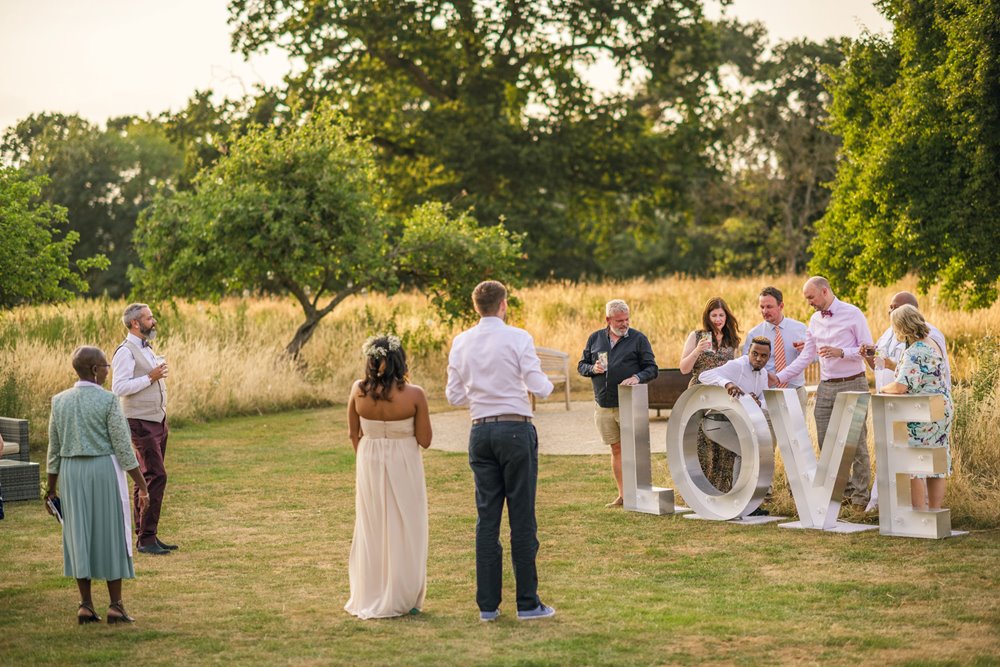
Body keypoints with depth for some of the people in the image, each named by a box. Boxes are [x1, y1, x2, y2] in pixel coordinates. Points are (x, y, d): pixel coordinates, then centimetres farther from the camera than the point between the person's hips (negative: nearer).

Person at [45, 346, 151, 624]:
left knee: (79, 535, 10)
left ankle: (86, 605, 11)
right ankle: (115, 605, 6)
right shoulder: (108, 400, -10)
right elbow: (123, 447, -10)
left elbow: (53, 448, 8)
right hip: (105, 469, -4)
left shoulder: (60, 401, 4)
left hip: (71, 472, 4)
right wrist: (141, 485, -5)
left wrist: (51, 488, 16)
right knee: (110, 535, 4)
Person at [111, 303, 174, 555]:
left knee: (147, 478, 10)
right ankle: (146, 539, -11)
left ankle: (146, 535, 14)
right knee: (156, 476, -13)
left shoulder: (146, 349, 17)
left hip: (158, 421, 9)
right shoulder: (126, 352, -13)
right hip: (141, 423, -9)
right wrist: (150, 377, -20)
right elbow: (119, 387, -21)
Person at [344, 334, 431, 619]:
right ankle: (401, 600, 15)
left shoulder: (358, 391, -8)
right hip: (404, 467, -3)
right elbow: (424, 440, -10)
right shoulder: (414, 395, -16)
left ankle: (368, 599, 23)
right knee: (403, 532, 10)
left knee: (371, 531, 16)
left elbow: (354, 434, 5)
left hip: (369, 467, 3)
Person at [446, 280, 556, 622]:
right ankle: (527, 603, 3)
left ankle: (487, 604, 9)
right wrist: (548, 384, 13)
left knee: (487, 518, 8)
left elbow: (454, 396, 8)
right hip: (516, 430, -4)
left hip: (481, 432, 4)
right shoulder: (518, 338, -7)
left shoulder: (461, 343, 6)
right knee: (522, 517, 0)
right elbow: (539, 388, -10)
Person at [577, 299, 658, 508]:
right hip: (603, 406, 4)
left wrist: (637, 377, -20)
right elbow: (581, 365, 15)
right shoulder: (595, 339, 10)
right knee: (616, 449, 9)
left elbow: (652, 368, 0)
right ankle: (623, 495, 15)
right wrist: (593, 369, -7)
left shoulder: (638, 339, 0)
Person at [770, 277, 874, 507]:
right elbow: (806, 357, 10)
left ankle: (859, 495, 5)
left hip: (852, 384, -6)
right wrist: (780, 377, 1)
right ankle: (843, 488, 19)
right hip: (826, 387, 6)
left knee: (856, 442, -2)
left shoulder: (853, 314, -6)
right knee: (825, 442, 6)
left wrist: (841, 352, -20)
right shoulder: (815, 320, 11)